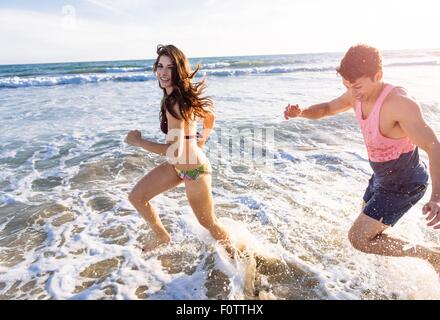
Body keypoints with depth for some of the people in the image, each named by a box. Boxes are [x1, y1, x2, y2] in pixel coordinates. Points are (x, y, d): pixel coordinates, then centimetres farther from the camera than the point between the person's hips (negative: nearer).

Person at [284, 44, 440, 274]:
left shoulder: (400, 103, -30)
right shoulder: (356, 95, -7)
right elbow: (328, 108, 10)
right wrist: (300, 112, -11)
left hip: (404, 185, -8)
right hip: (382, 177, 8)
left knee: (359, 238, -7)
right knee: (367, 228, 24)